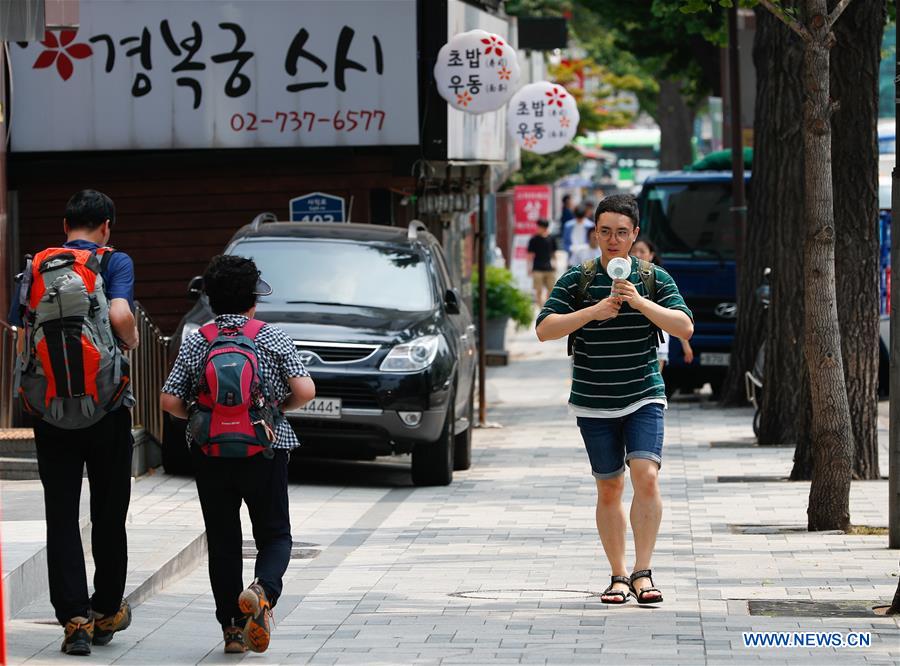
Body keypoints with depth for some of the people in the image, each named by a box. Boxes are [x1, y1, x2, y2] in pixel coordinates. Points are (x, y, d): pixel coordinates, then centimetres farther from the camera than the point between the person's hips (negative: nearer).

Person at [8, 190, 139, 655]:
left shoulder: (35, 268, 6)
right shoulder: (114, 263, -4)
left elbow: (19, 331, 4)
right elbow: (120, 315, -21)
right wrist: (131, 339, 0)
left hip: (50, 412, 2)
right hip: (106, 408, -2)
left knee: (61, 517, 4)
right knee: (108, 516, 12)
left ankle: (73, 619, -4)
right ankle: (107, 612, 22)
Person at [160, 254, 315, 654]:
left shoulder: (195, 344, 0)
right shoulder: (273, 339, -3)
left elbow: (170, 402, -5)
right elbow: (305, 391, -11)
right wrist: (279, 408, 8)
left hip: (210, 454, 1)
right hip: (266, 452, -1)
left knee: (222, 542, 10)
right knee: (274, 534, 9)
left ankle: (232, 628, 8)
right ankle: (264, 590, -22)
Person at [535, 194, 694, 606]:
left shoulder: (655, 279, 3)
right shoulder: (576, 280, 1)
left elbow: (685, 327, -8)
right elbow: (545, 329, -8)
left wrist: (640, 302, -20)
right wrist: (593, 311, -20)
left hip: (644, 399, -1)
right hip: (594, 403, 1)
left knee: (646, 478, -17)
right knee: (609, 490, 5)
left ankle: (642, 572, -13)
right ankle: (618, 576, 15)